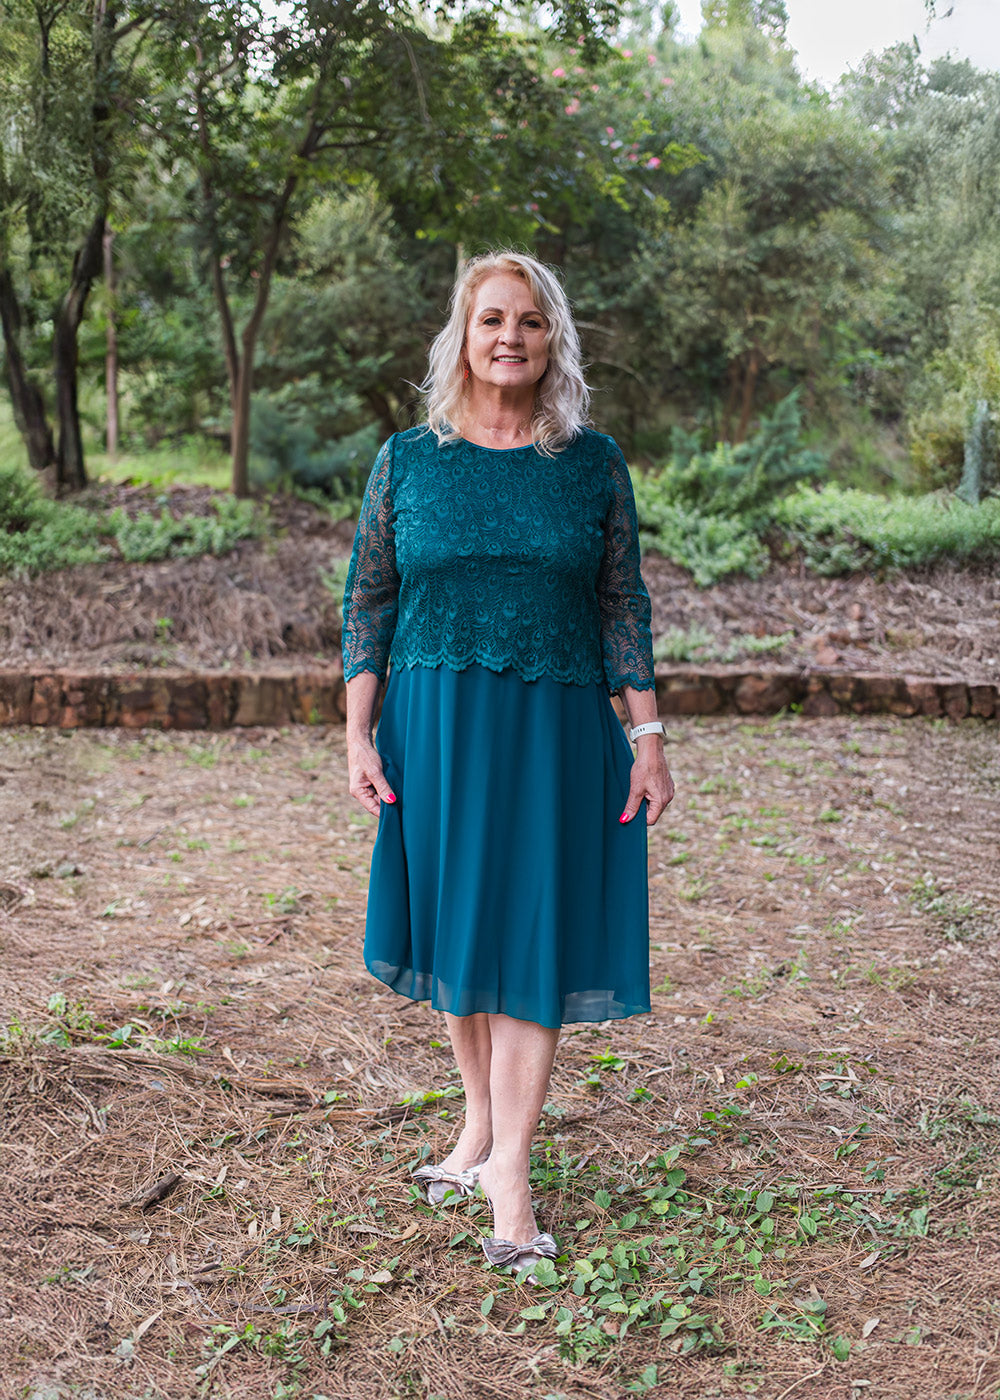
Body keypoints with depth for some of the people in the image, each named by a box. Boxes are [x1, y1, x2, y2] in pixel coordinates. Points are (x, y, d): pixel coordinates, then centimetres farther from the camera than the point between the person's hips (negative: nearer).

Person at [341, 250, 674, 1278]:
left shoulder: (593, 464, 2)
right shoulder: (407, 460, 2)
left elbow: (624, 609, 4)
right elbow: (366, 604, 4)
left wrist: (648, 740, -1)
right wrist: (359, 736, -3)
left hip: (555, 730, -1)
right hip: (433, 726, 1)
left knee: (532, 934, 0)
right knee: (454, 923, 11)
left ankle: (509, 1166, 10)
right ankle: (481, 1121, 30)